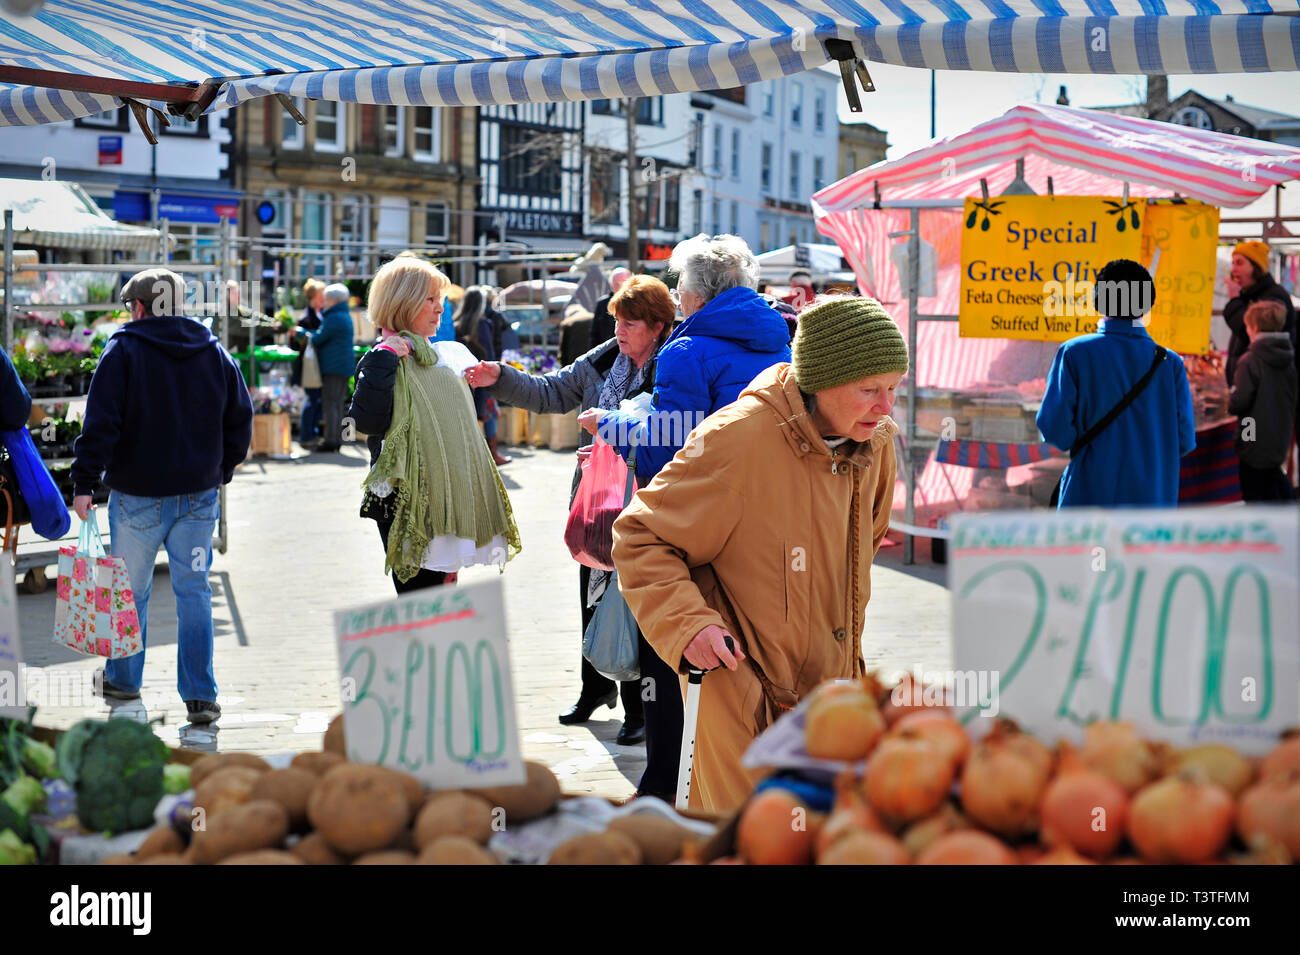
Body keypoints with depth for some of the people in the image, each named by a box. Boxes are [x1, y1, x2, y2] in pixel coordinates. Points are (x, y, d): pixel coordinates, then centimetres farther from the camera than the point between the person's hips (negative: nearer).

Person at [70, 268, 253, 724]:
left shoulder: (124, 351, -8)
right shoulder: (215, 352, 5)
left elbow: (101, 424, -13)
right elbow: (240, 419, 10)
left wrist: (85, 483, -10)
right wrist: (221, 472, 20)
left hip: (138, 496, -3)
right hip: (200, 494, 3)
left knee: (130, 590, 13)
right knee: (194, 592, 5)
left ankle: (123, 679, 29)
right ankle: (200, 696, 0)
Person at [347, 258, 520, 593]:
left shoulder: (448, 354, 15)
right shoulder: (381, 362, -8)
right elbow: (367, 421, -26)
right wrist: (384, 358, -22)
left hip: (447, 500, 8)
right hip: (405, 504, -8)